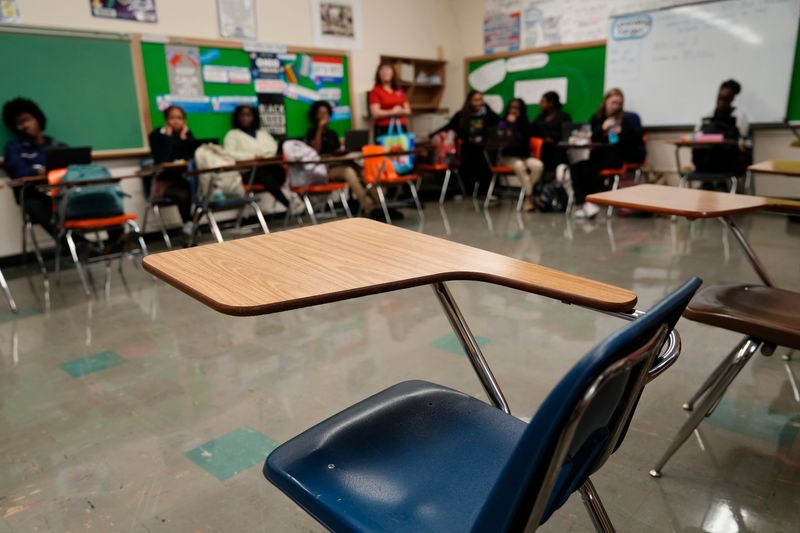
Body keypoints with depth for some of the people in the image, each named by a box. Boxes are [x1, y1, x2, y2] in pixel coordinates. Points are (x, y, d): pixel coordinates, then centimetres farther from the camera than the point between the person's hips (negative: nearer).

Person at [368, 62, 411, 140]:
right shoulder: (375, 91, -1)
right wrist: (393, 111, -5)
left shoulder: (399, 90, 15)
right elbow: (376, 114, -10)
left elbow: (408, 111, 14)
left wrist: (399, 111, -7)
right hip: (383, 129, -5)